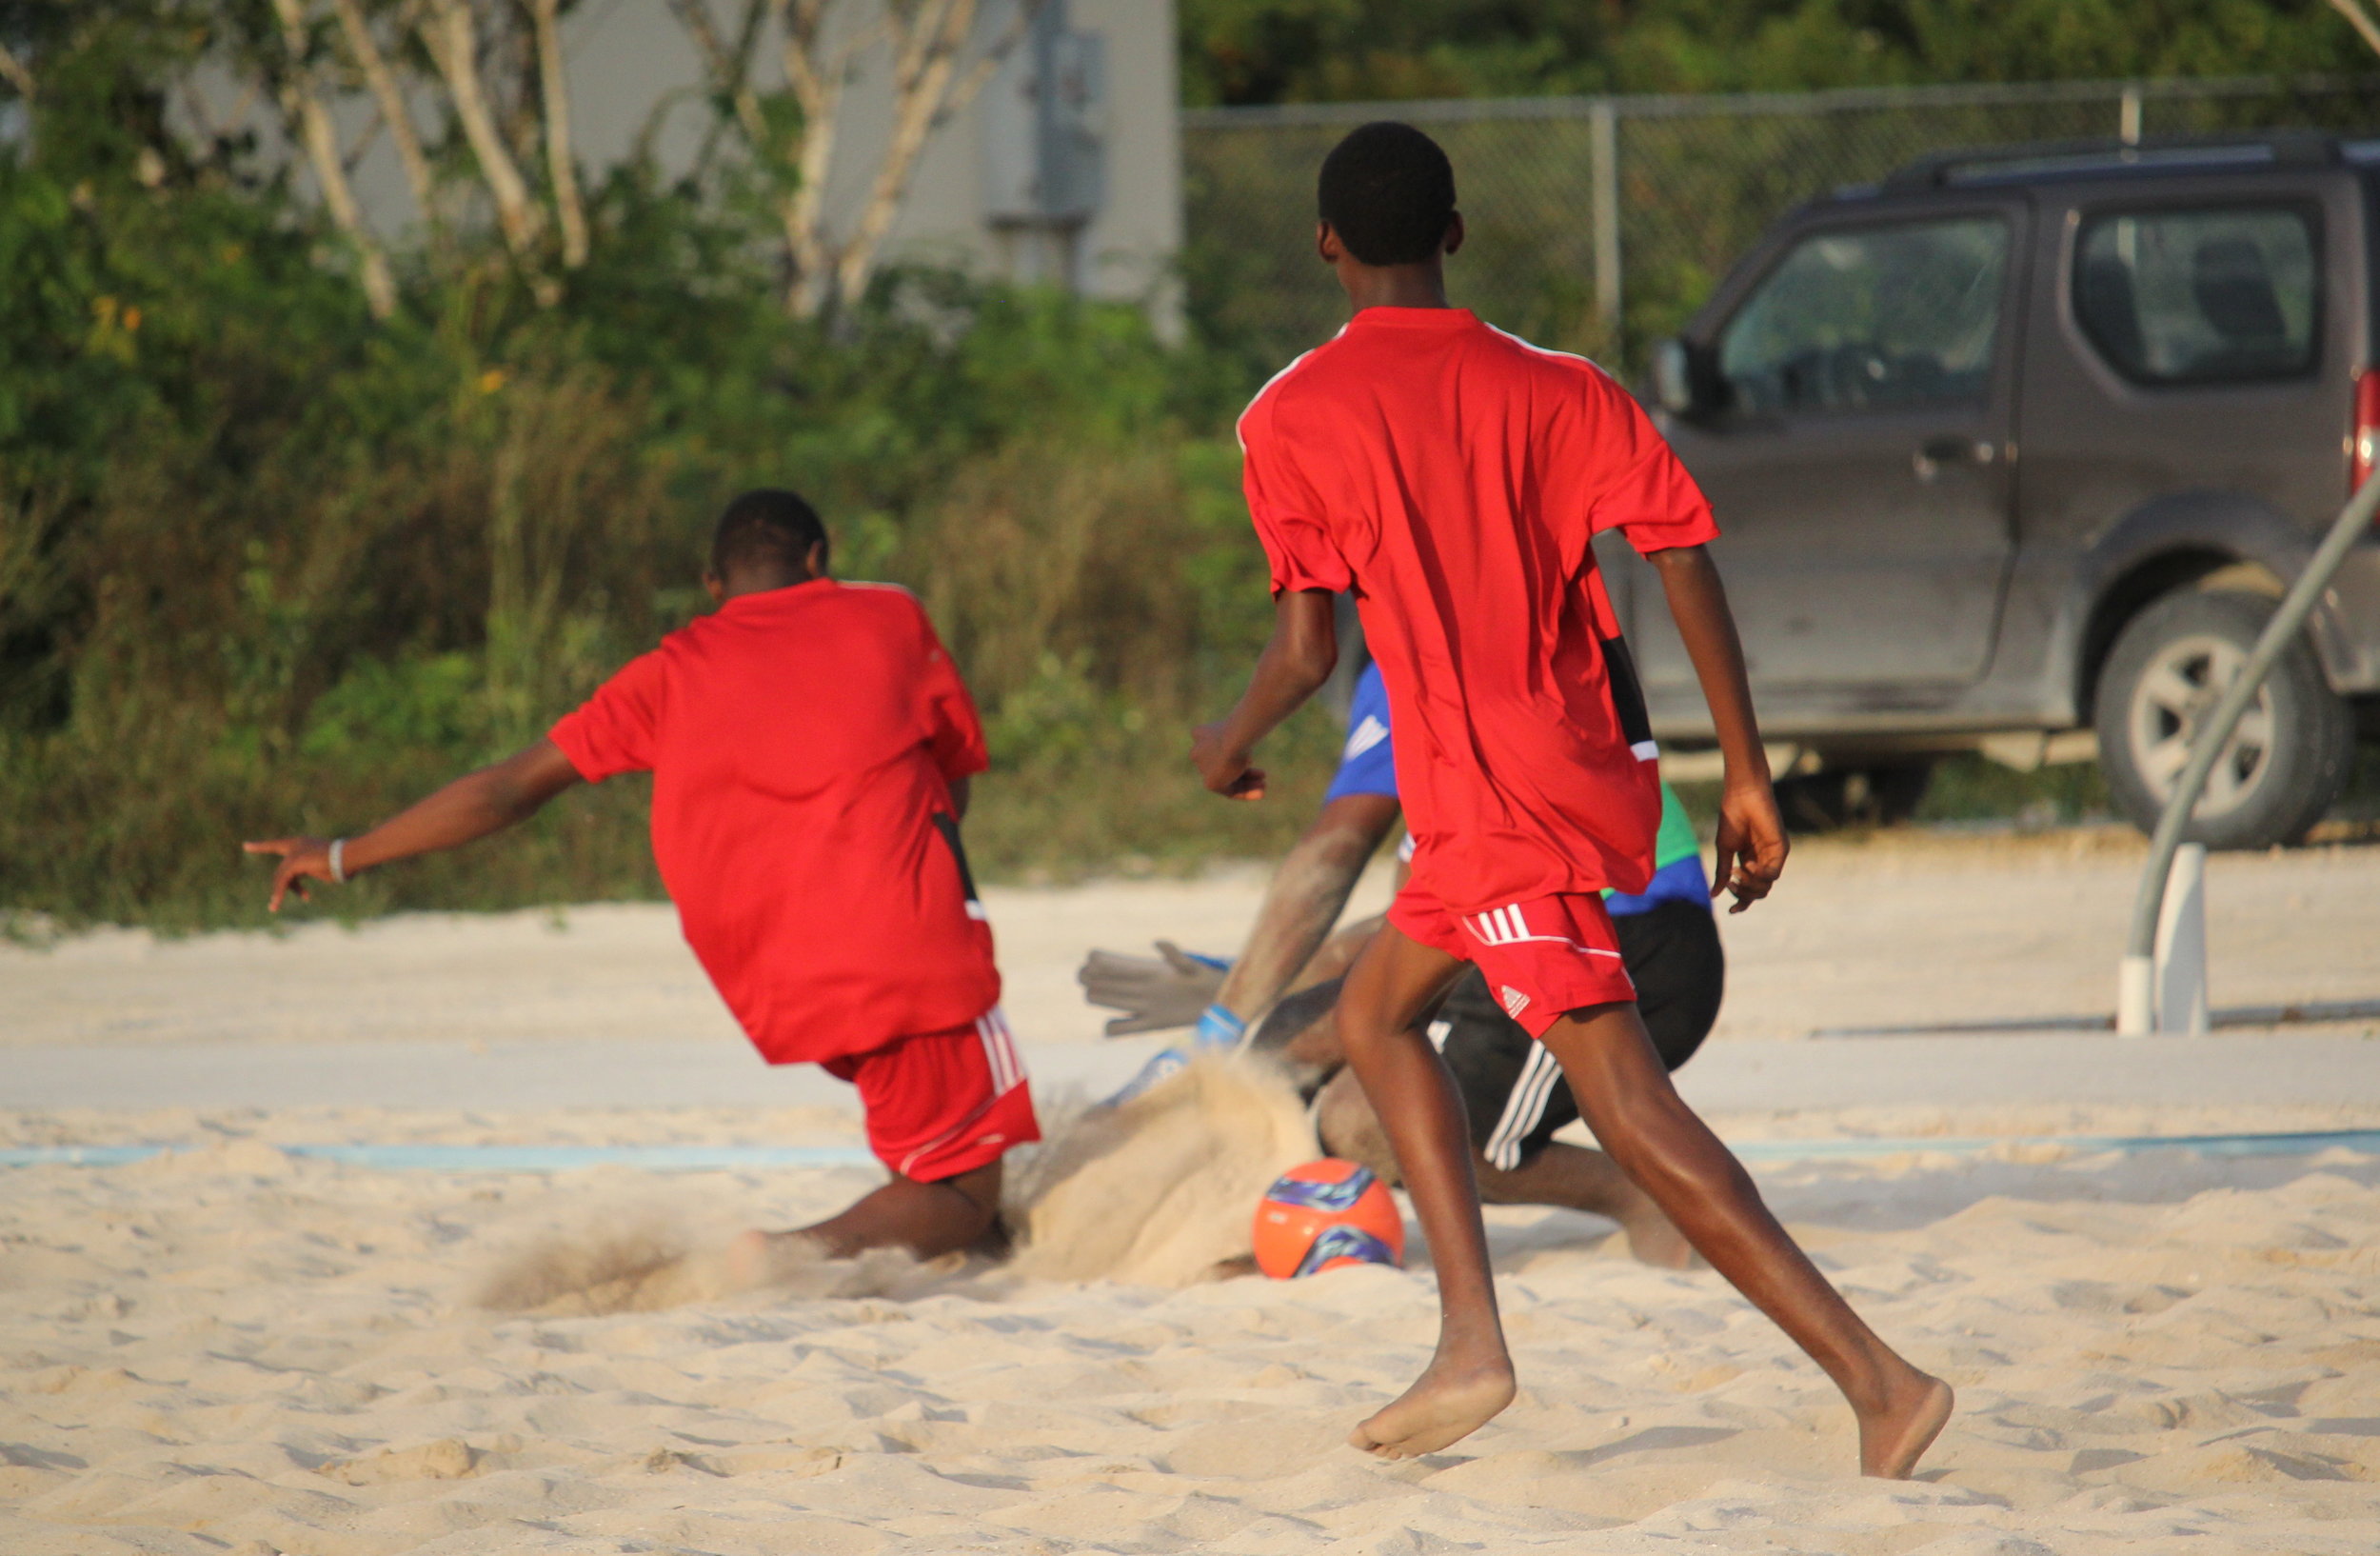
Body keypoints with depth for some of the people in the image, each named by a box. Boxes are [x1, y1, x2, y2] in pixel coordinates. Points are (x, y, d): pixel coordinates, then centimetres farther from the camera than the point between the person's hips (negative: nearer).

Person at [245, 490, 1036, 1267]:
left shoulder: (674, 672, 12)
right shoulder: (889, 617, 9)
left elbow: (507, 791, 13)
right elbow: (957, 780, 19)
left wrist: (344, 855, 23)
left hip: (776, 993, 4)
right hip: (910, 955, -4)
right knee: (962, 1197, 1)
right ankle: (807, 1250, -26)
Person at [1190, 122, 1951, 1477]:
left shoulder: (1292, 418, -5)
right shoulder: (1555, 389, 5)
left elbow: (1306, 652, -9)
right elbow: (1686, 558, -4)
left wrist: (1230, 748, 13)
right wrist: (1748, 777, -1)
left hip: (1491, 804, -6)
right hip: (1598, 771, 7)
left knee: (1631, 1108, -10)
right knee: (1376, 1012, 24)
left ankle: (1878, 1378, -21)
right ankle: (1472, 1342, 15)